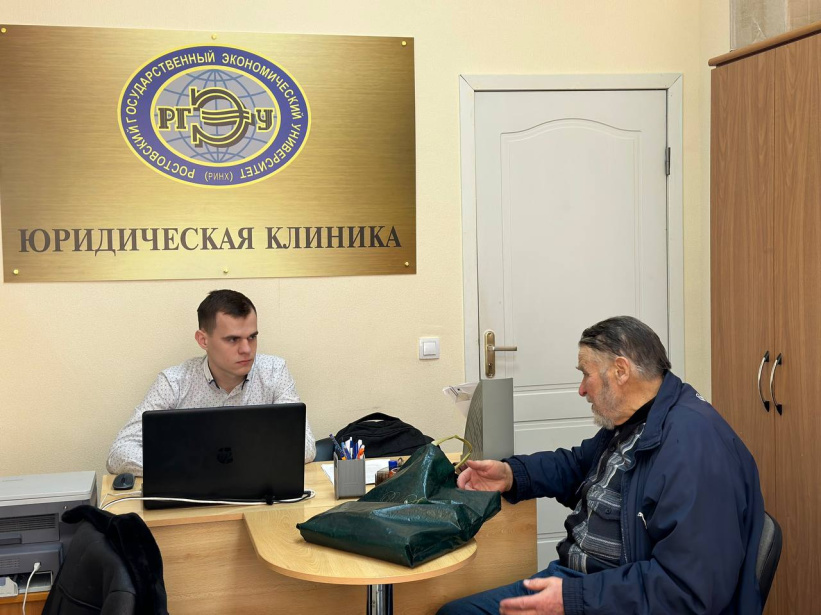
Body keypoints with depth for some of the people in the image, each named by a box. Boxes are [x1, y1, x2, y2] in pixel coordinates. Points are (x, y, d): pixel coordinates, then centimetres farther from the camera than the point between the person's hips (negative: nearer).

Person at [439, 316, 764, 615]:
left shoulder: (694, 443, -23)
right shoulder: (629, 422, 11)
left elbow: (691, 587, -28)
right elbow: (579, 465, 30)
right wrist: (511, 473, 11)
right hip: (576, 579, 10)